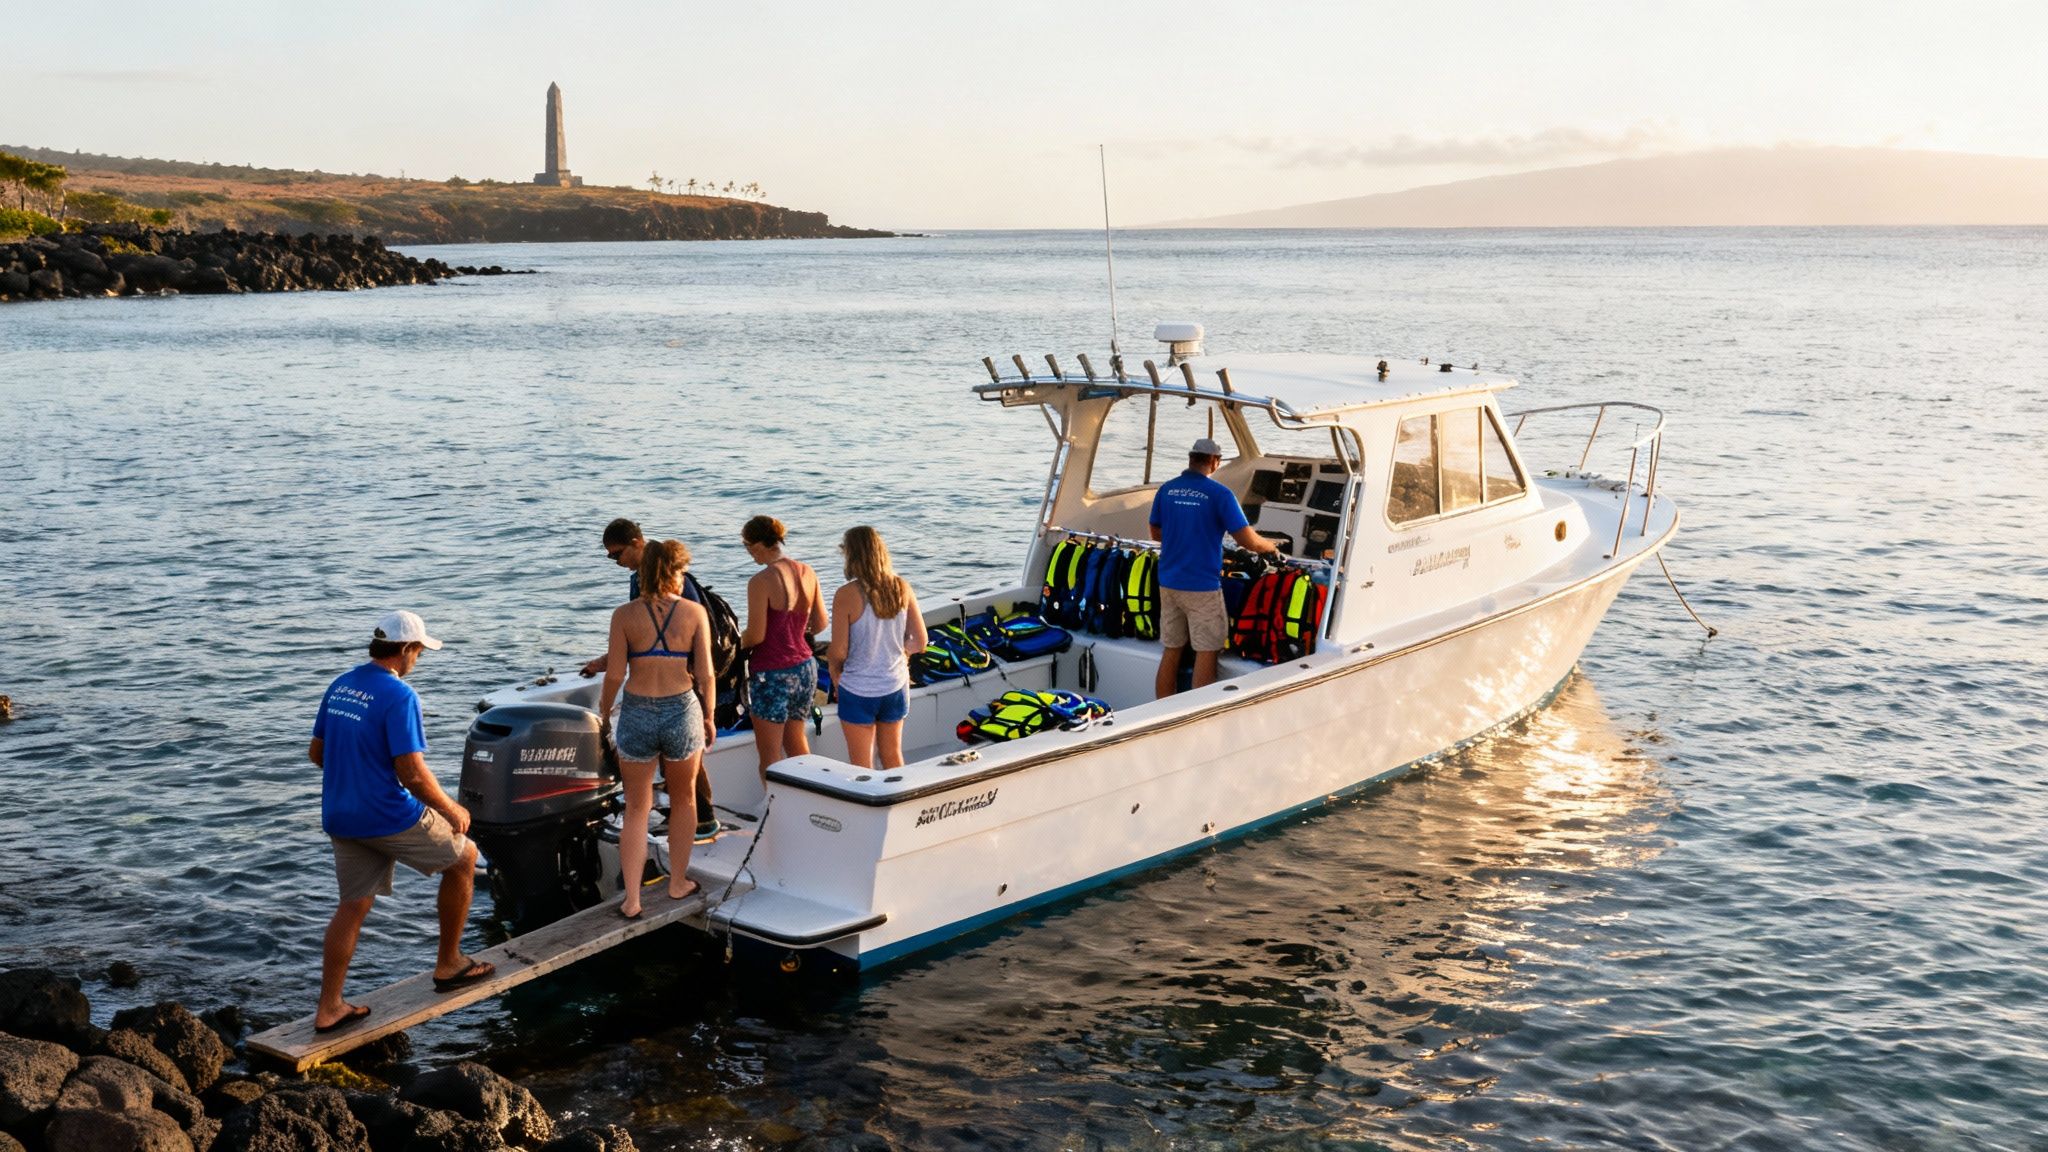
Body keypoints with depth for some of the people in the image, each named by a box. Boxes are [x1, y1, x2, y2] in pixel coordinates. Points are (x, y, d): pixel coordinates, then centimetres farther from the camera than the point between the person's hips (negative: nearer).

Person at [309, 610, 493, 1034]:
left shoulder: (340, 685, 7)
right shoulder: (398, 695, -18)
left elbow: (316, 752, 15)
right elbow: (412, 774, -22)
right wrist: (452, 811, -8)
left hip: (340, 819, 7)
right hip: (388, 817, -7)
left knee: (353, 905, 16)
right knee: (464, 857, 13)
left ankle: (328, 1008, 15)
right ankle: (449, 964, 20)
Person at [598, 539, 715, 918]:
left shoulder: (625, 615, -6)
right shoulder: (695, 612, -5)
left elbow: (615, 675, -6)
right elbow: (705, 674, -5)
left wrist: (602, 713, 11)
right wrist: (709, 717, 9)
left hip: (637, 716, 0)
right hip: (683, 712, 0)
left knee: (636, 808, 13)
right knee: (684, 800, 23)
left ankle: (632, 900, 11)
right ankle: (678, 882, 32)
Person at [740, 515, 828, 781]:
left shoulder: (761, 582, -18)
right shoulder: (807, 572, 1)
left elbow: (756, 636, -17)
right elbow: (820, 624, 8)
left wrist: (736, 645, 3)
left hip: (772, 674, -7)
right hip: (805, 667, 7)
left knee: (770, 755, 4)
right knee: (797, 741, 23)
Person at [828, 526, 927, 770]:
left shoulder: (847, 595, -19)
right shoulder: (902, 588, -6)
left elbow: (838, 652, -16)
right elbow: (919, 642, -2)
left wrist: (833, 669, 4)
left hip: (858, 690, -4)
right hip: (895, 686, 4)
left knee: (861, 766, 12)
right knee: (893, 756, 23)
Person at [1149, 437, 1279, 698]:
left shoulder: (1166, 490, 3)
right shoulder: (1219, 494, -11)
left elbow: (1156, 533, 17)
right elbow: (1248, 540, -13)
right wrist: (1271, 546, 7)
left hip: (1169, 583, 5)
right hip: (1202, 586, -5)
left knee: (1171, 652, 12)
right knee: (1206, 653, 3)